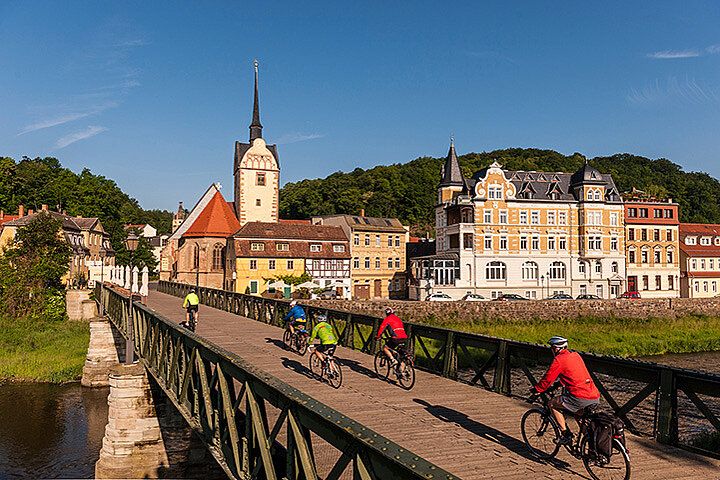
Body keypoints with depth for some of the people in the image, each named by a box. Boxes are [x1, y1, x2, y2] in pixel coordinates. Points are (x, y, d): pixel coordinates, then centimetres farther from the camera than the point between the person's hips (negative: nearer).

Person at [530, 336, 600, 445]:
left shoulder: (558, 360, -5)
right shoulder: (576, 355, 19)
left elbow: (547, 379, -2)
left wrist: (536, 390, 13)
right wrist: (558, 384, 45)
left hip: (580, 397, -8)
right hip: (596, 398, 8)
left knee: (552, 404, 8)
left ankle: (566, 435, 4)